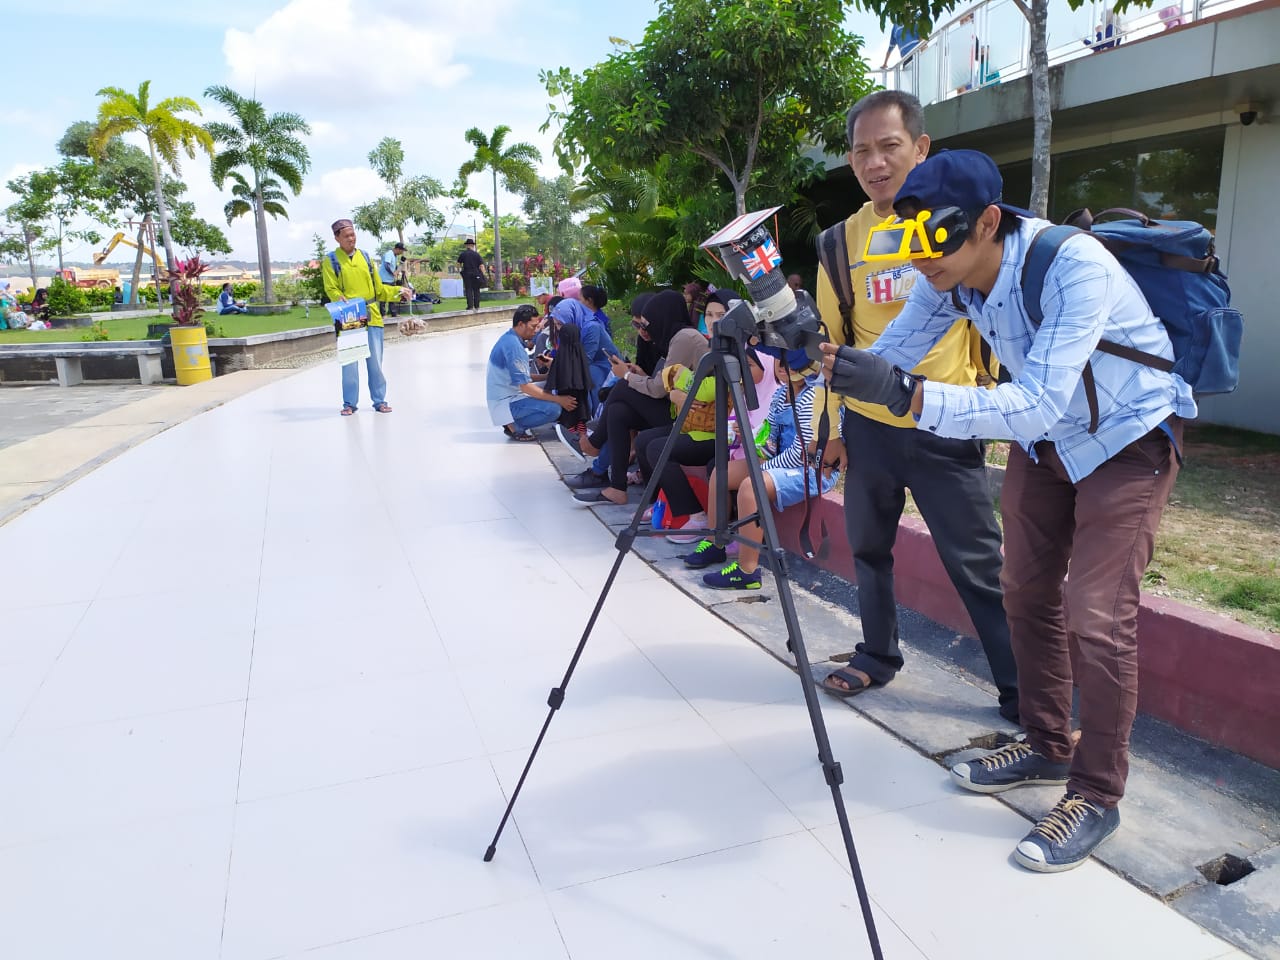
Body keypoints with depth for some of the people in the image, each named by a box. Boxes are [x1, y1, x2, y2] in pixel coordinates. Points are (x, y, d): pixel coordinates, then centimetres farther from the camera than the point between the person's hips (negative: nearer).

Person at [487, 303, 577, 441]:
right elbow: (525, 387, -23)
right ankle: (515, 427, -7)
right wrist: (559, 400, -20)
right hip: (506, 403, -10)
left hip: (506, 396, 10)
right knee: (554, 409, -23)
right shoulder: (513, 346, -21)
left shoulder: (509, 338, 10)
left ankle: (512, 423, 8)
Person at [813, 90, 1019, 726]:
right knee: (868, 548, 13)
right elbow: (831, 339, 9)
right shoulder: (843, 241, 3)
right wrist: (832, 425, 9)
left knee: (979, 565, -1)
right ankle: (877, 657, 33)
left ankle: (1024, 695, 11)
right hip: (867, 425, 3)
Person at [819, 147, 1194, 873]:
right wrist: (821, 358, -32)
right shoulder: (950, 276, -14)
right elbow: (888, 359, -11)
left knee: (1097, 613, -11)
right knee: (1027, 592, 9)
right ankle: (1047, 747, 27)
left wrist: (908, 396, -52)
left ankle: (1097, 796, 6)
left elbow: (1038, 405, -42)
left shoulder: (1074, 266, -34)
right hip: (1042, 437, 7)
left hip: (1128, 438, -7)